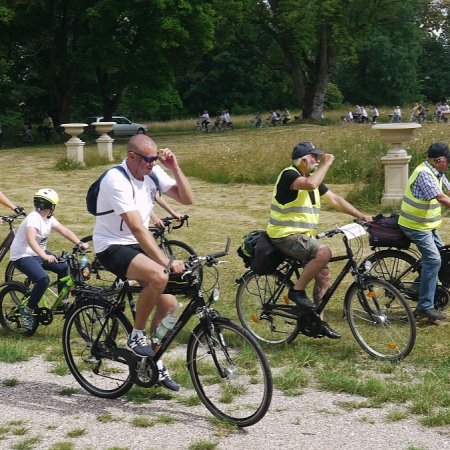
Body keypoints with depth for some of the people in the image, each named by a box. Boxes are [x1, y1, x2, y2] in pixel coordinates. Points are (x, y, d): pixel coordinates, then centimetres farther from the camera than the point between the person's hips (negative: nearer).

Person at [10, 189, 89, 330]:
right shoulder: (34, 218, -25)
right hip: (22, 256, -9)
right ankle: (27, 312, -11)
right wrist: (45, 256, -53)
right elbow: (31, 240, -40)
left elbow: (64, 231, -2)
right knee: (43, 279, -27)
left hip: (38, 253, 9)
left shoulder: (49, 218, 3)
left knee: (63, 267, 1)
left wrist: (80, 243, -18)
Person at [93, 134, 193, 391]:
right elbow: (137, 228, -32)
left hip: (138, 245, 8)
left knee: (169, 305, -1)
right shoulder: (117, 180, -24)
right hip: (112, 247, -8)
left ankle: (155, 362, 20)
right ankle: (137, 335, -12)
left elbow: (186, 199, -3)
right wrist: (166, 261, -37)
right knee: (159, 276, -34)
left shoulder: (153, 173, -1)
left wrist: (175, 169, -16)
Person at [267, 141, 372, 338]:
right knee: (324, 252, -28)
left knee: (323, 274, 4)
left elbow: (335, 199, 15)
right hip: (286, 235, -9)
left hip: (302, 236, 9)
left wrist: (361, 216, 8)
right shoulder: (289, 174, -15)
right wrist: (326, 164, -22)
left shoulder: (312, 177, 13)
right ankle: (297, 291, -13)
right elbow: (310, 184, -36)